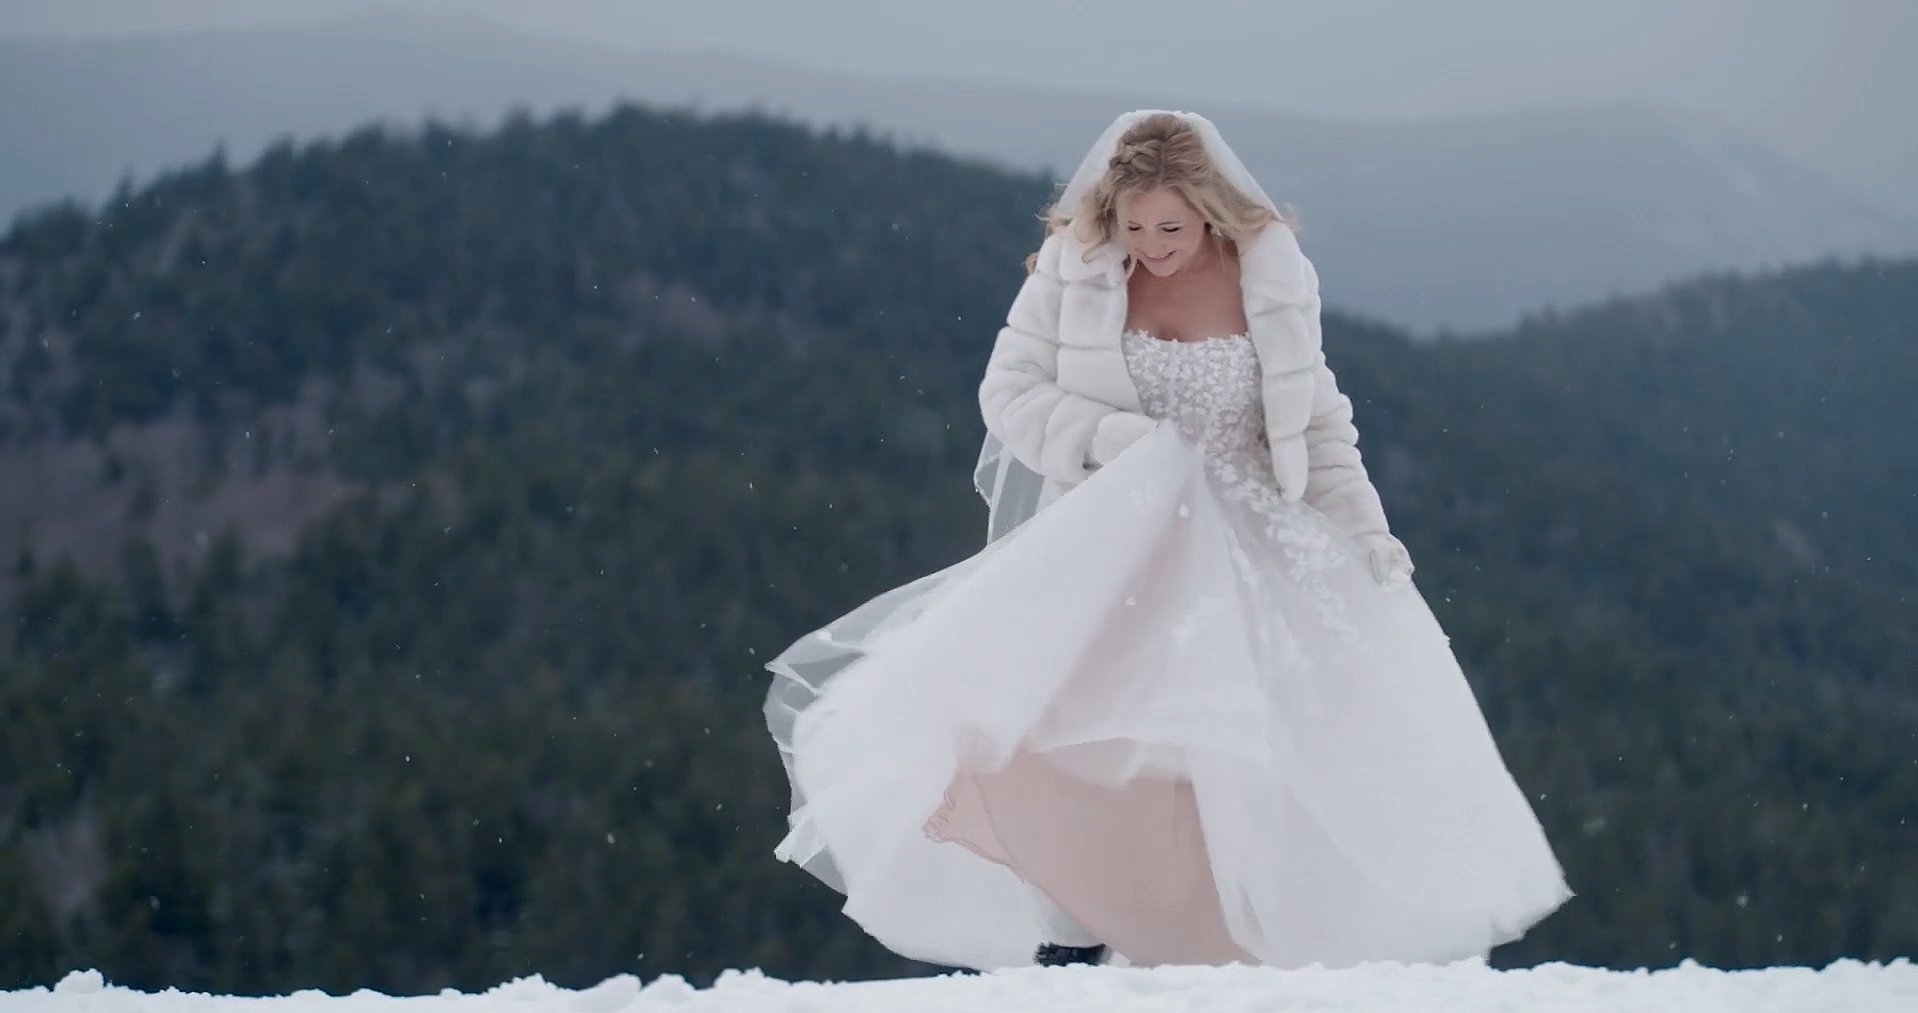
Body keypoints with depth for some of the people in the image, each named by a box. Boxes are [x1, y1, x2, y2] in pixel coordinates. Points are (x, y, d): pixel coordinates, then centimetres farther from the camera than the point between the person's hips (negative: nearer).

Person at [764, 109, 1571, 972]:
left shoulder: (1271, 279, -2)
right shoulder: (1074, 267, -5)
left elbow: (1316, 426, 6)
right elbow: (1009, 394, -4)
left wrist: (1366, 534, -3)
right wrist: (1120, 438, -17)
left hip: (1241, 549, 1)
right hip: (1107, 542, -1)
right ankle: (1073, 937, -9)